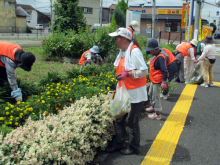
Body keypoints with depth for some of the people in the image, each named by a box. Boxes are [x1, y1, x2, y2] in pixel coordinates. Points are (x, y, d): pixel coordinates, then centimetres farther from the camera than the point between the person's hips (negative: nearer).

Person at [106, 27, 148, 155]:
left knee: (132, 121, 4)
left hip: (135, 94, -9)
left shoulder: (135, 51, -17)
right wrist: (119, 88, 22)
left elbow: (144, 71, -20)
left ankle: (134, 147, 21)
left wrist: (127, 74, -28)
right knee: (119, 119, 13)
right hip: (124, 92, 9)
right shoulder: (123, 52, 11)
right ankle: (119, 144, 27)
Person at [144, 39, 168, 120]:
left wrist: (164, 82, -28)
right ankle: (153, 107, 47)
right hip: (153, 80, 10)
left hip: (157, 81, -10)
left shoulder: (160, 58, -24)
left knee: (155, 96, -1)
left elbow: (164, 71, -26)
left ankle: (158, 114, 11)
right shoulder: (155, 55, 4)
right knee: (150, 93, 25)